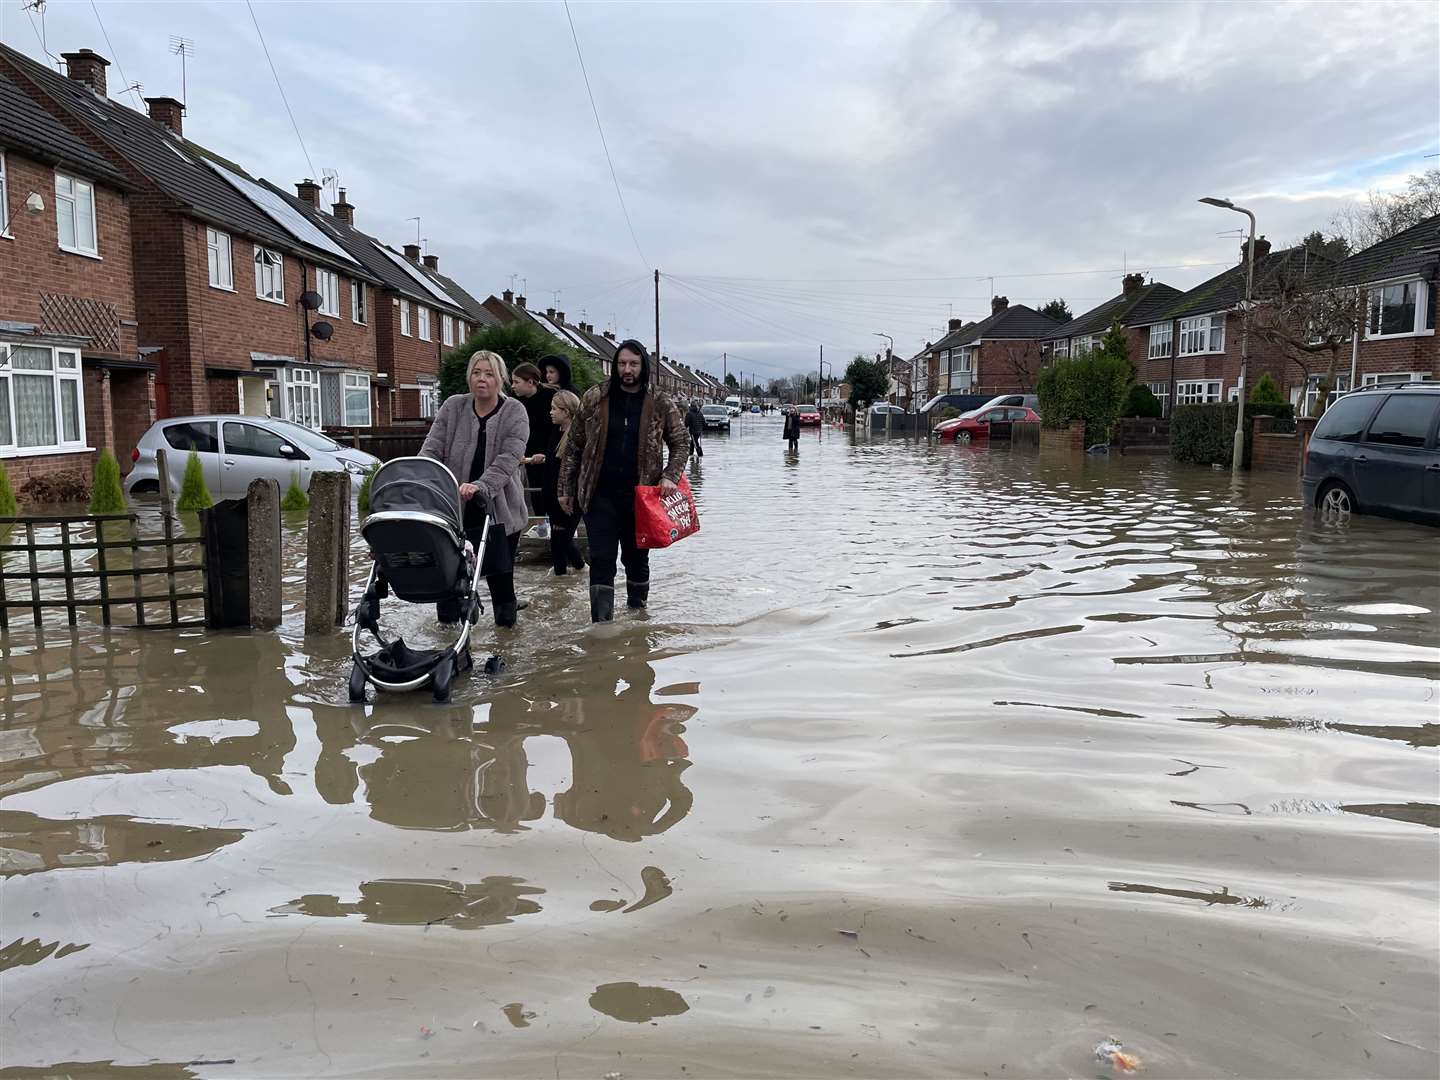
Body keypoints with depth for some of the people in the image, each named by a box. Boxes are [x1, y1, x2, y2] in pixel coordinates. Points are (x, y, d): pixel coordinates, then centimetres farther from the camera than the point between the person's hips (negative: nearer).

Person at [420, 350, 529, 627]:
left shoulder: (514, 412, -3)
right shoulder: (453, 407, 6)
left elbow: (508, 459, -16)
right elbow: (431, 450, 0)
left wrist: (480, 486, -32)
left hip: (499, 511, -2)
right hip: (454, 510, 2)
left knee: (500, 574, 4)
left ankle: (506, 625, 22)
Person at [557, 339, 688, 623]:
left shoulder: (661, 404, 1)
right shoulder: (595, 398, 2)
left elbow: (681, 442, 9)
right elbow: (574, 446, 7)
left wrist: (670, 476, -8)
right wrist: (566, 489, 5)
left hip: (640, 496, 1)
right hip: (600, 495, 0)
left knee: (637, 558, 14)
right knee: (601, 560, -4)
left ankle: (637, 613, 33)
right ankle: (601, 624, -2)